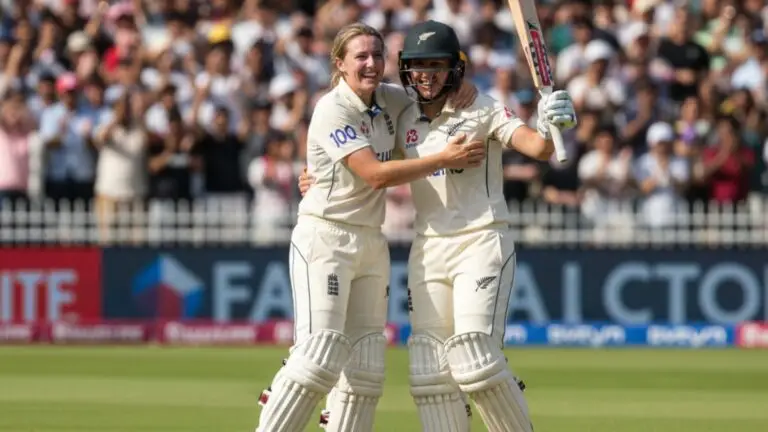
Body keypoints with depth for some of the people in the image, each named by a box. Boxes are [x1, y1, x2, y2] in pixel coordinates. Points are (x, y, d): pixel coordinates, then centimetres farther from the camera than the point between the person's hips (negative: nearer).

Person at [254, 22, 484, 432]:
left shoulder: (389, 100, 7)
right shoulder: (332, 111, -14)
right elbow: (375, 174, -22)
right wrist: (445, 159, -21)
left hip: (371, 243, 8)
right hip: (325, 239, -8)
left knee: (366, 367, 5)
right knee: (319, 356, -17)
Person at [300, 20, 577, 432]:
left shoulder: (482, 109, -6)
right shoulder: (404, 120, 9)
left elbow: (538, 148, -18)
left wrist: (550, 125, -40)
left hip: (481, 243, -6)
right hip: (427, 251, 6)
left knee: (475, 360, -17)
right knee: (430, 369, 1)